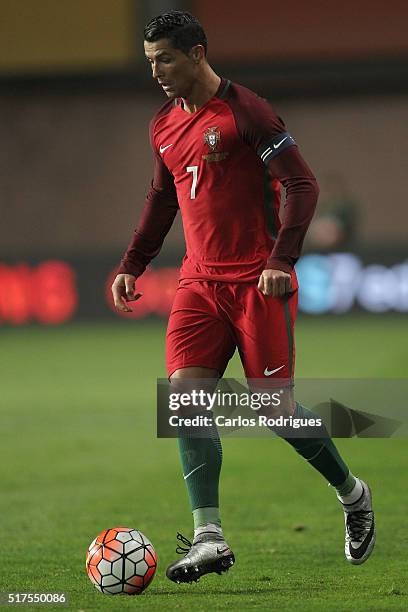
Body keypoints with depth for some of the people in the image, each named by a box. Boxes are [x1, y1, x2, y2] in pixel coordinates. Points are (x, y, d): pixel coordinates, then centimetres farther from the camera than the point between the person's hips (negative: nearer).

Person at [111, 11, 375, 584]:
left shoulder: (245, 111, -11)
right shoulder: (164, 126, 11)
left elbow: (302, 185, -12)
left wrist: (281, 260, -22)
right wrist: (132, 265, 16)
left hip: (259, 283, -6)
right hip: (200, 283, 6)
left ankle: (352, 494, 21)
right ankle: (209, 537, -13)